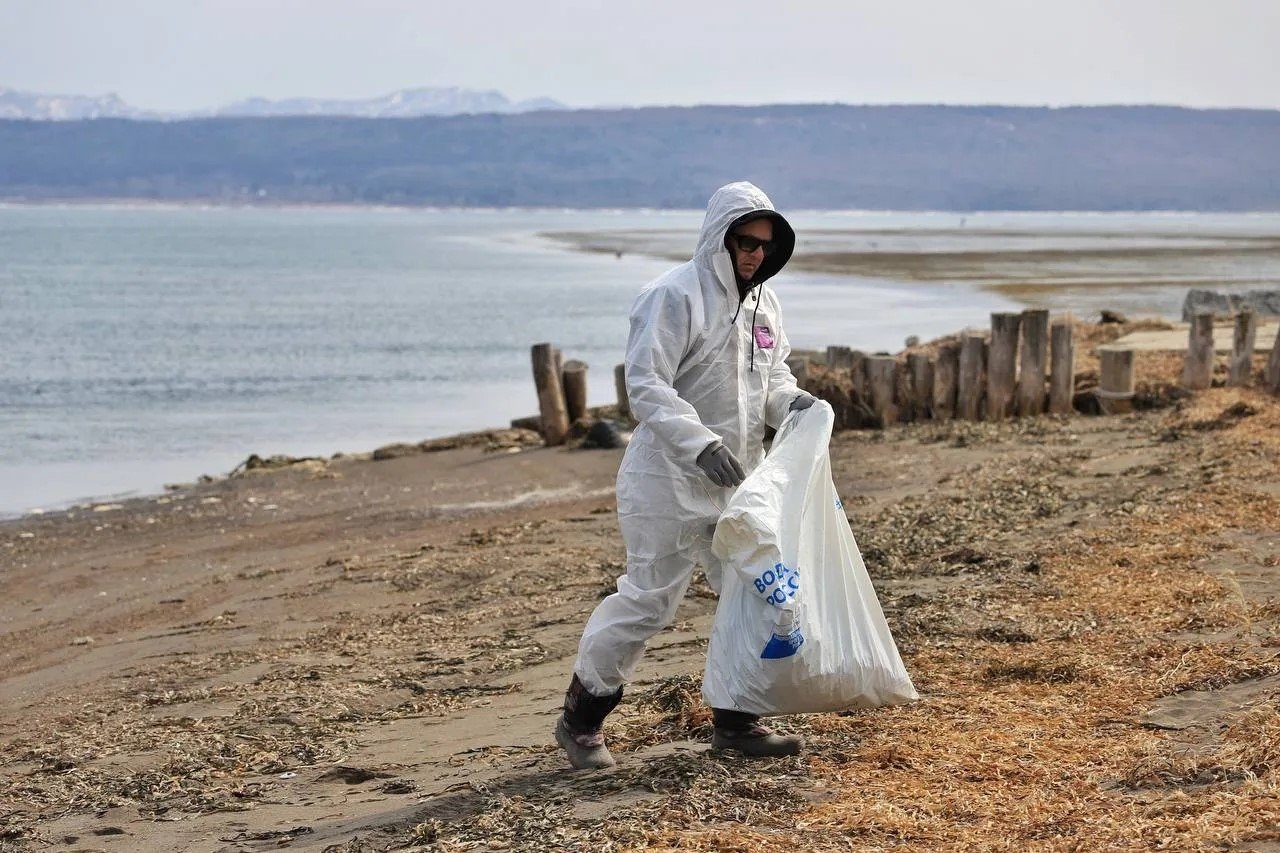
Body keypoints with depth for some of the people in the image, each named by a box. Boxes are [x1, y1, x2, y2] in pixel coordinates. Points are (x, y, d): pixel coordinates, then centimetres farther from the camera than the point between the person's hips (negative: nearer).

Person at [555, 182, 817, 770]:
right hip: (670, 478, -8)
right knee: (648, 599, -4)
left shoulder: (762, 302, 10)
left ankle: (735, 720, 21)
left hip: (736, 478, 8)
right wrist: (700, 442, -33)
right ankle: (580, 719, 11)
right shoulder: (674, 296, -15)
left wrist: (792, 401, -3)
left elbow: (771, 375, 21)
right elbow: (646, 384, -22)